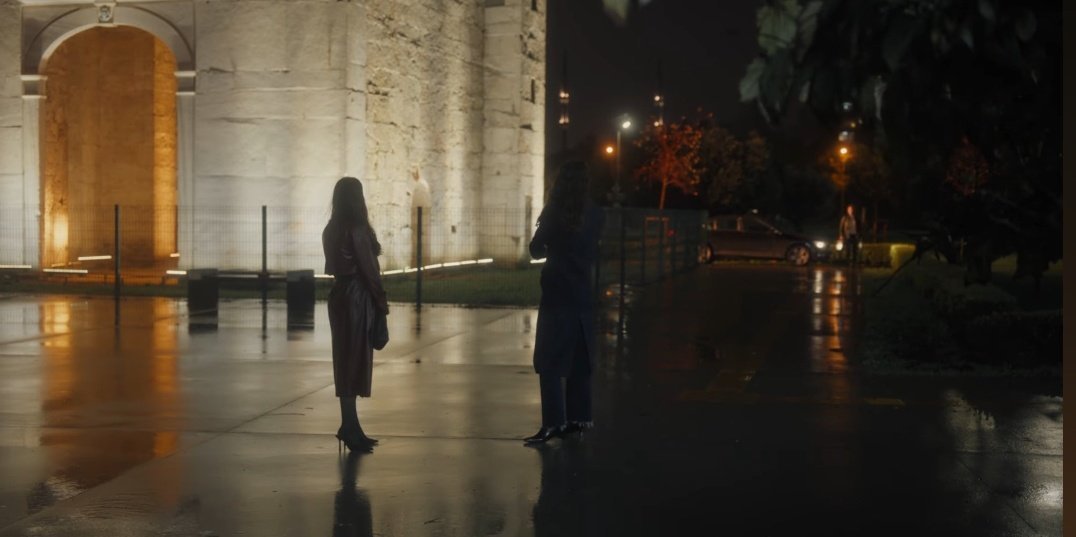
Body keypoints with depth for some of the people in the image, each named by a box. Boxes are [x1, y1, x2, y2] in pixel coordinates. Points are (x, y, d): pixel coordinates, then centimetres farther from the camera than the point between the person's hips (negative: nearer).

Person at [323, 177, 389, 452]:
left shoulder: (332, 229, 11)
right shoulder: (357, 229, -15)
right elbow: (368, 267, -15)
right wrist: (381, 299, -7)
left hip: (340, 294, 9)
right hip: (357, 296, -9)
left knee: (347, 360, 12)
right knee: (355, 361, -5)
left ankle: (350, 426, 17)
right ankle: (349, 428, -3)